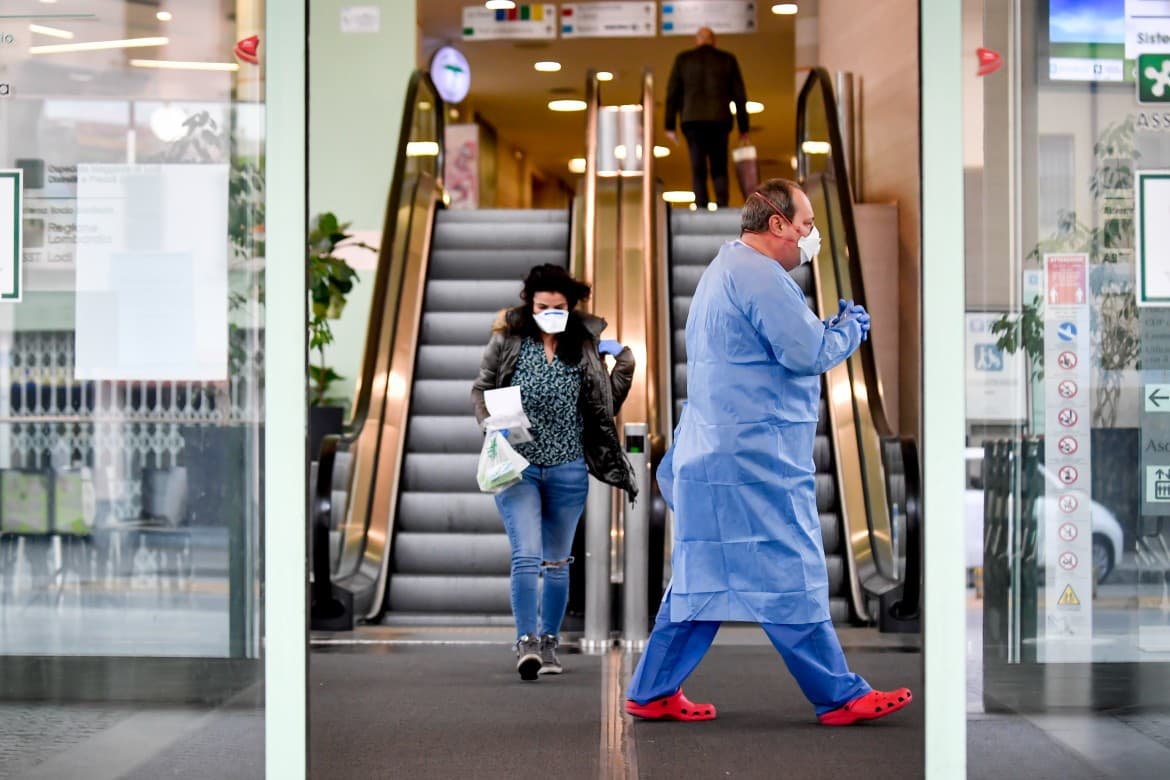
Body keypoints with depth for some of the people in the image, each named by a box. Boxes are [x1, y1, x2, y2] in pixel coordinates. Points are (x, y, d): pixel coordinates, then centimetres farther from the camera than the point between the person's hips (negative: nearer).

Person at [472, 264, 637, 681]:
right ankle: (525, 642, -12)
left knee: (557, 562, 11)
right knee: (526, 556, -14)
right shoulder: (507, 341, -3)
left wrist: (624, 361, -5)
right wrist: (491, 422, -11)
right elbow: (480, 389, 7)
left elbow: (607, 405, 6)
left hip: (568, 470, 2)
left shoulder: (585, 348, 1)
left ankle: (549, 643, 22)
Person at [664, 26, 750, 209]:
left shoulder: (683, 59, 9)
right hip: (719, 119, 0)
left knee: (698, 170, 2)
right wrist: (743, 129, 11)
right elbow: (739, 95, 8)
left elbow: (672, 93, 5)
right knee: (719, 168, 7)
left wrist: (670, 126, 8)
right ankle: (722, 207, -13)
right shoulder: (727, 59, 10)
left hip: (692, 120, 0)